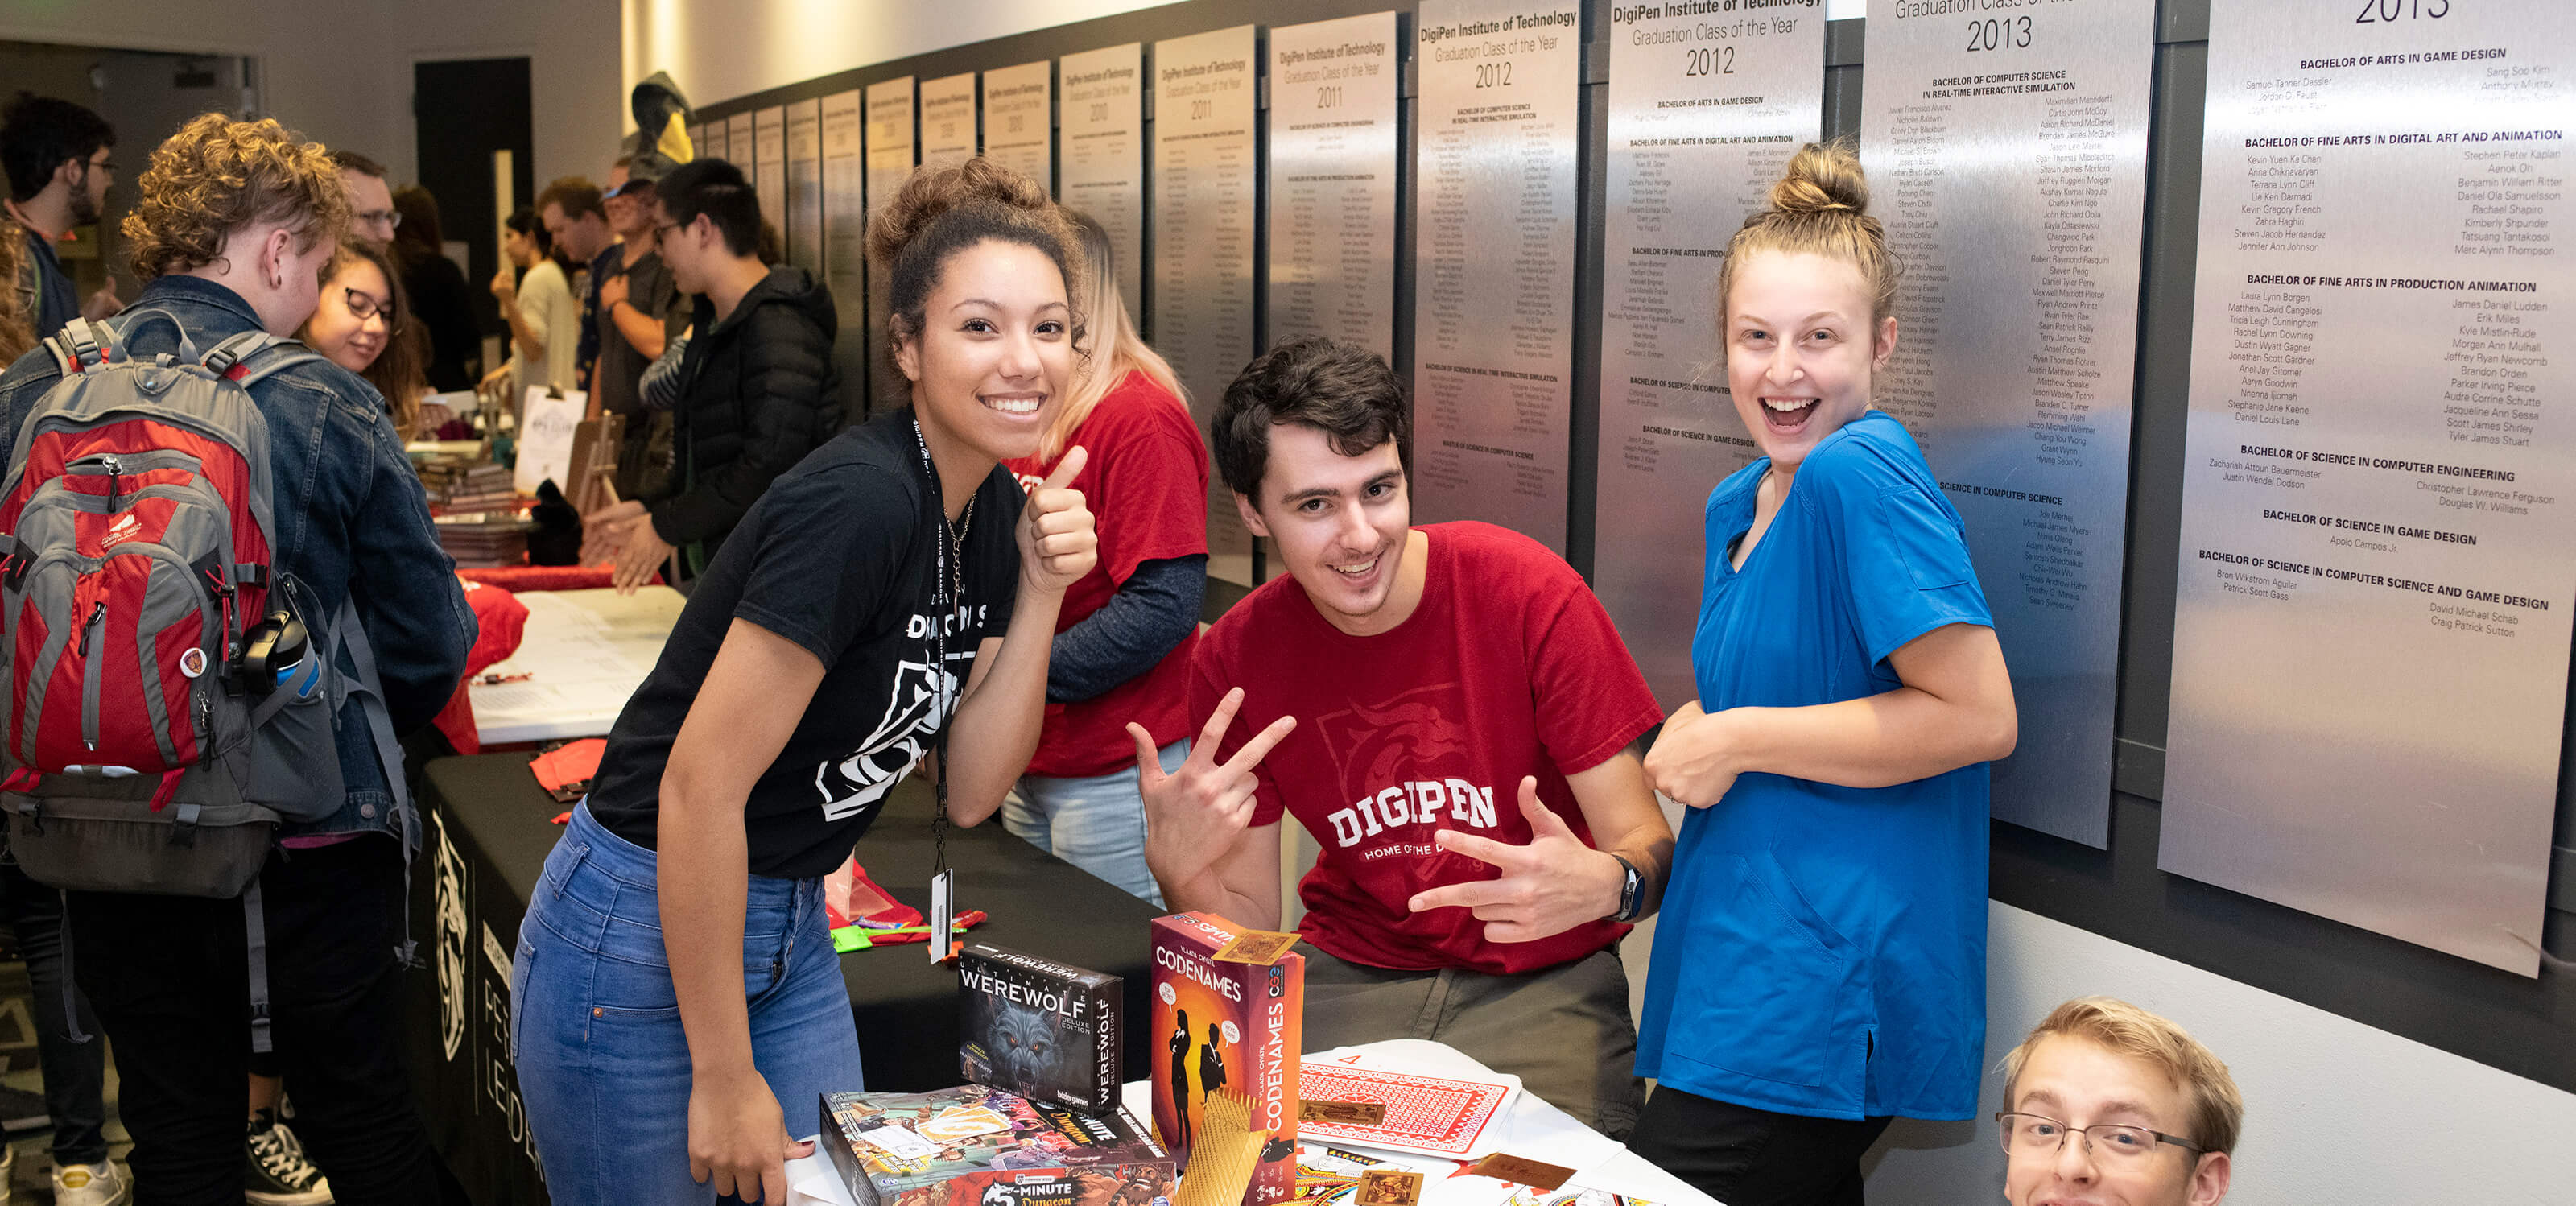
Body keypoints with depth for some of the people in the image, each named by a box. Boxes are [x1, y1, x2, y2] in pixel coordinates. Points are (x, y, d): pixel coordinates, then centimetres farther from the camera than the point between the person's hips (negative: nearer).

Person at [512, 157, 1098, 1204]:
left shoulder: (994, 510, 0)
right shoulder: (857, 502, -25)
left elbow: (968, 793, 1)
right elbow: (700, 786, -26)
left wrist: (1041, 595, -11)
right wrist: (727, 1079, -20)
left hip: (788, 927, 8)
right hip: (640, 932, -8)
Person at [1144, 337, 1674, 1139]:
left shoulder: (1530, 595, -14)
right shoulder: (1234, 660, -5)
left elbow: (1650, 844, -13)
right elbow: (1251, 930, -2)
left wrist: (1603, 885, -37)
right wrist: (1180, 867, -24)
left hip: (1539, 980, -2)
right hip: (1347, 973, 3)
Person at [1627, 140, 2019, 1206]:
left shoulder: (1863, 476, -16)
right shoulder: (1738, 501, 13)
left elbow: (1978, 717, -21)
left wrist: (1741, 740, -16)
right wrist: (1698, 730, 5)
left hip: (1819, 1005, -9)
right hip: (1739, 964, 9)